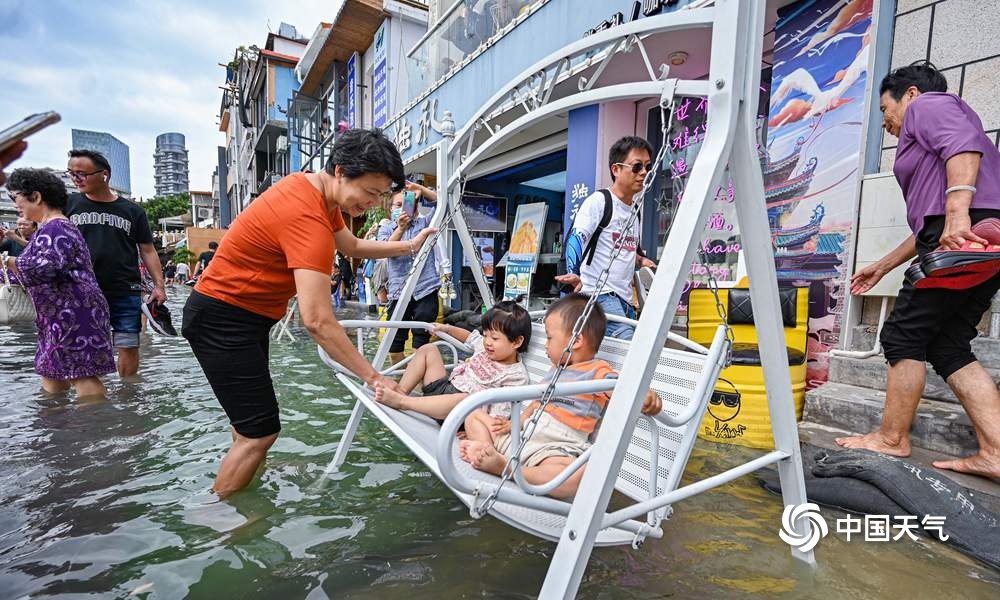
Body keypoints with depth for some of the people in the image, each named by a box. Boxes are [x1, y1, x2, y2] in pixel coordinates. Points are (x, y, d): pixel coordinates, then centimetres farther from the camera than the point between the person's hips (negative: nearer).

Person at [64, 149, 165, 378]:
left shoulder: (133, 211, 6)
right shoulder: (69, 204, 7)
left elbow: (147, 250, 7)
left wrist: (159, 285, -2)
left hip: (126, 294, -1)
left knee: (129, 348, 2)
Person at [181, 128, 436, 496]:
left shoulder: (316, 189, 0)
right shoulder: (308, 218, -31)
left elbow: (352, 246, 16)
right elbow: (318, 321, -36)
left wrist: (408, 247, 8)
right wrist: (373, 377, -32)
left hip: (247, 315, 10)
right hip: (223, 321, -10)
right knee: (260, 431, -7)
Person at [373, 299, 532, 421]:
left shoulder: (517, 376, -15)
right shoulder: (485, 347, 7)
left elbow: (502, 412, -24)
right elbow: (470, 337, 30)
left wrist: (488, 420, -42)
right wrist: (447, 329, 23)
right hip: (445, 388, 9)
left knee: (465, 400, -45)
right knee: (428, 349, 10)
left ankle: (401, 402, -33)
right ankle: (400, 391, -8)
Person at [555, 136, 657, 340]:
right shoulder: (599, 200, -4)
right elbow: (575, 239, -19)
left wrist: (639, 261, 15)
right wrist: (574, 274, -35)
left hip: (625, 300, 9)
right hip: (599, 295, -8)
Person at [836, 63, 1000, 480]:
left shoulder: (928, 105, 8)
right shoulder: (928, 134, 34)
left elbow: (965, 144, -16)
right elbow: (926, 227, 33)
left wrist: (957, 212, -29)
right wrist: (882, 266, 34)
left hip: (967, 236, -10)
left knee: (904, 334, -5)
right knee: (947, 346, 7)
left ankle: (892, 439, 2)